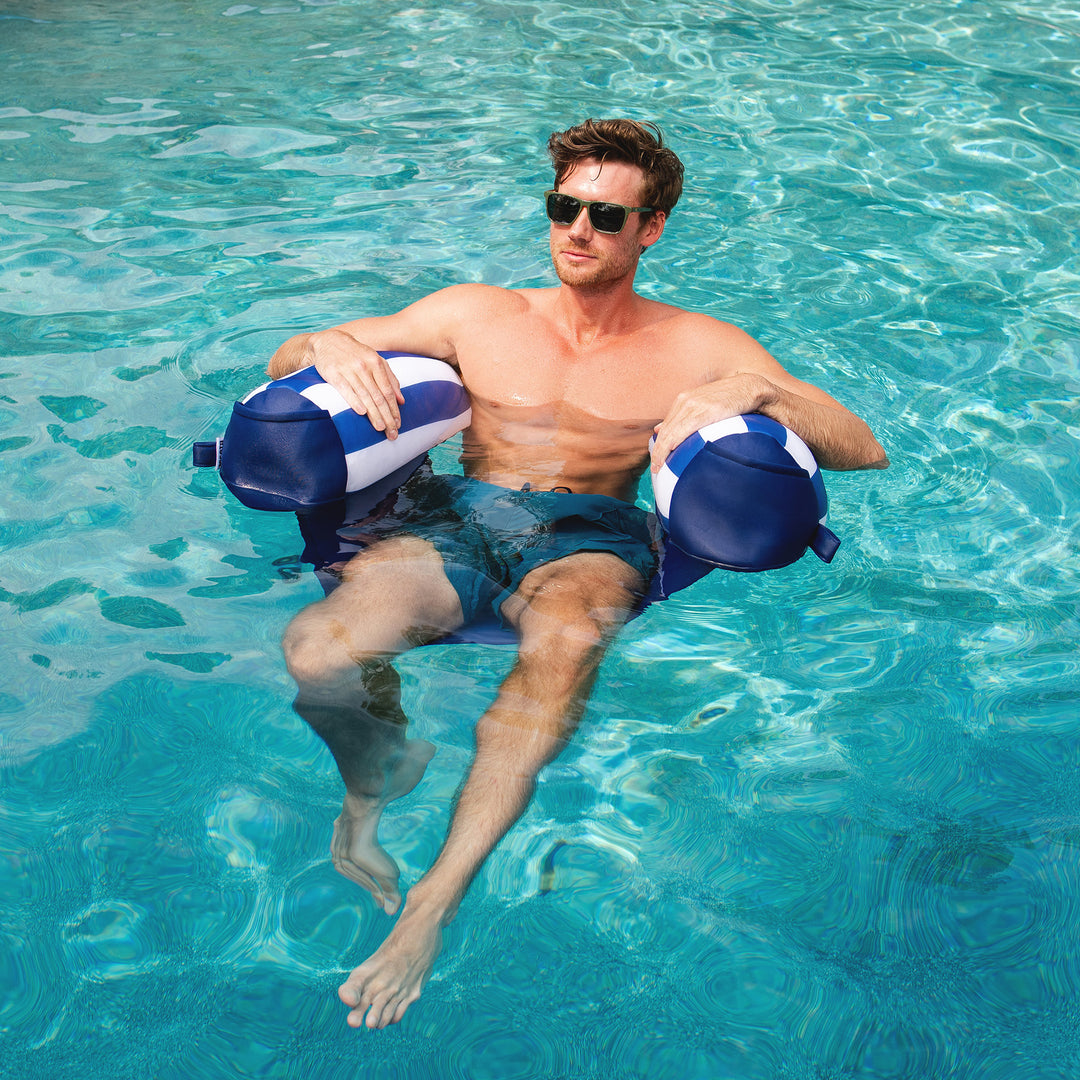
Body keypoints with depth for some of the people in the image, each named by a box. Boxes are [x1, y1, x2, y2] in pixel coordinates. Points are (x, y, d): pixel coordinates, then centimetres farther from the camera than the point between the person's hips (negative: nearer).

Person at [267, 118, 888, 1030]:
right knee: (313, 651, -29)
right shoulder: (477, 314, 17)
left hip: (590, 541, -2)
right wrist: (326, 348, -6)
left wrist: (758, 392, -13)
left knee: (564, 640, -40)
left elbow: (865, 449, 6)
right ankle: (372, 782, 4)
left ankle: (434, 900, -35)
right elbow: (282, 364, 20)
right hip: (455, 518, 2)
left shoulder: (698, 348, 14)